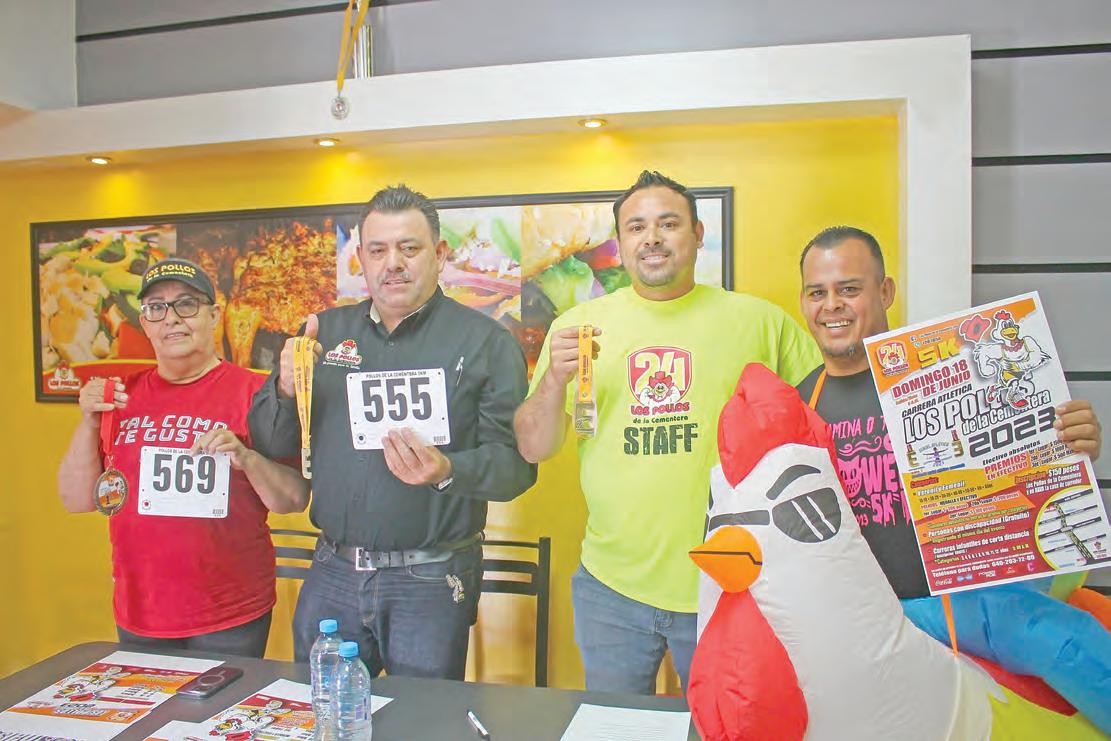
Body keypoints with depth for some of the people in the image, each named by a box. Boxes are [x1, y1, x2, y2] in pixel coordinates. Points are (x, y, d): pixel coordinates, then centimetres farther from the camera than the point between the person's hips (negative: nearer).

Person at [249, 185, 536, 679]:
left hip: (432, 582, -3)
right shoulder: (327, 332, 7)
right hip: (332, 574, 4)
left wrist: (446, 471, -28)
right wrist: (286, 387, -11)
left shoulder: (486, 341, -5)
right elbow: (271, 445, 9)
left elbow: (516, 462, -10)